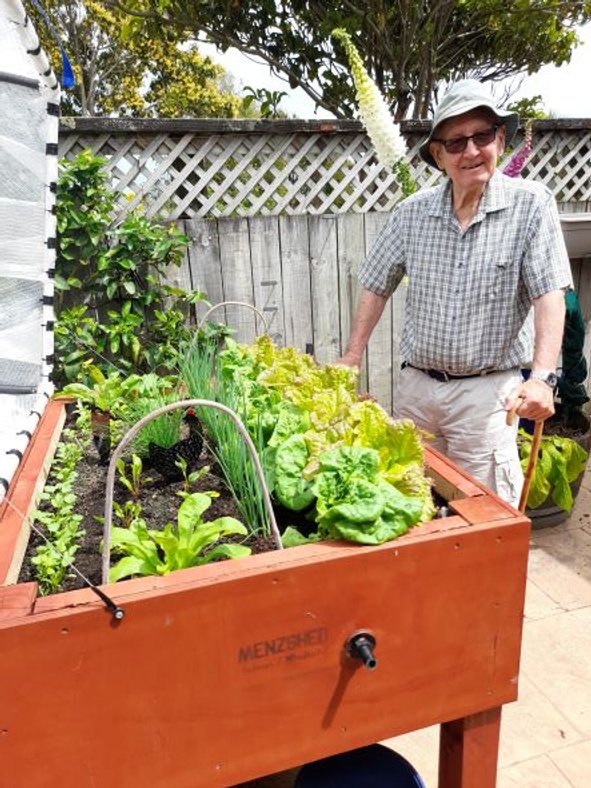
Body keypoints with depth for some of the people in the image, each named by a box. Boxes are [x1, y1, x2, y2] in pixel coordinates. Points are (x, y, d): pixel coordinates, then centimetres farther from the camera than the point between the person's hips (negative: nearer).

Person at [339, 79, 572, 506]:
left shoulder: (531, 204, -6)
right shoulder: (412, 213, 3)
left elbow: (550, 294, -12)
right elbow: (377, 286, 9)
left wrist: (543, 377, -24)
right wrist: (352, 358, 5)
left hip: (487, 390, -3)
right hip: (415, 386, 4)